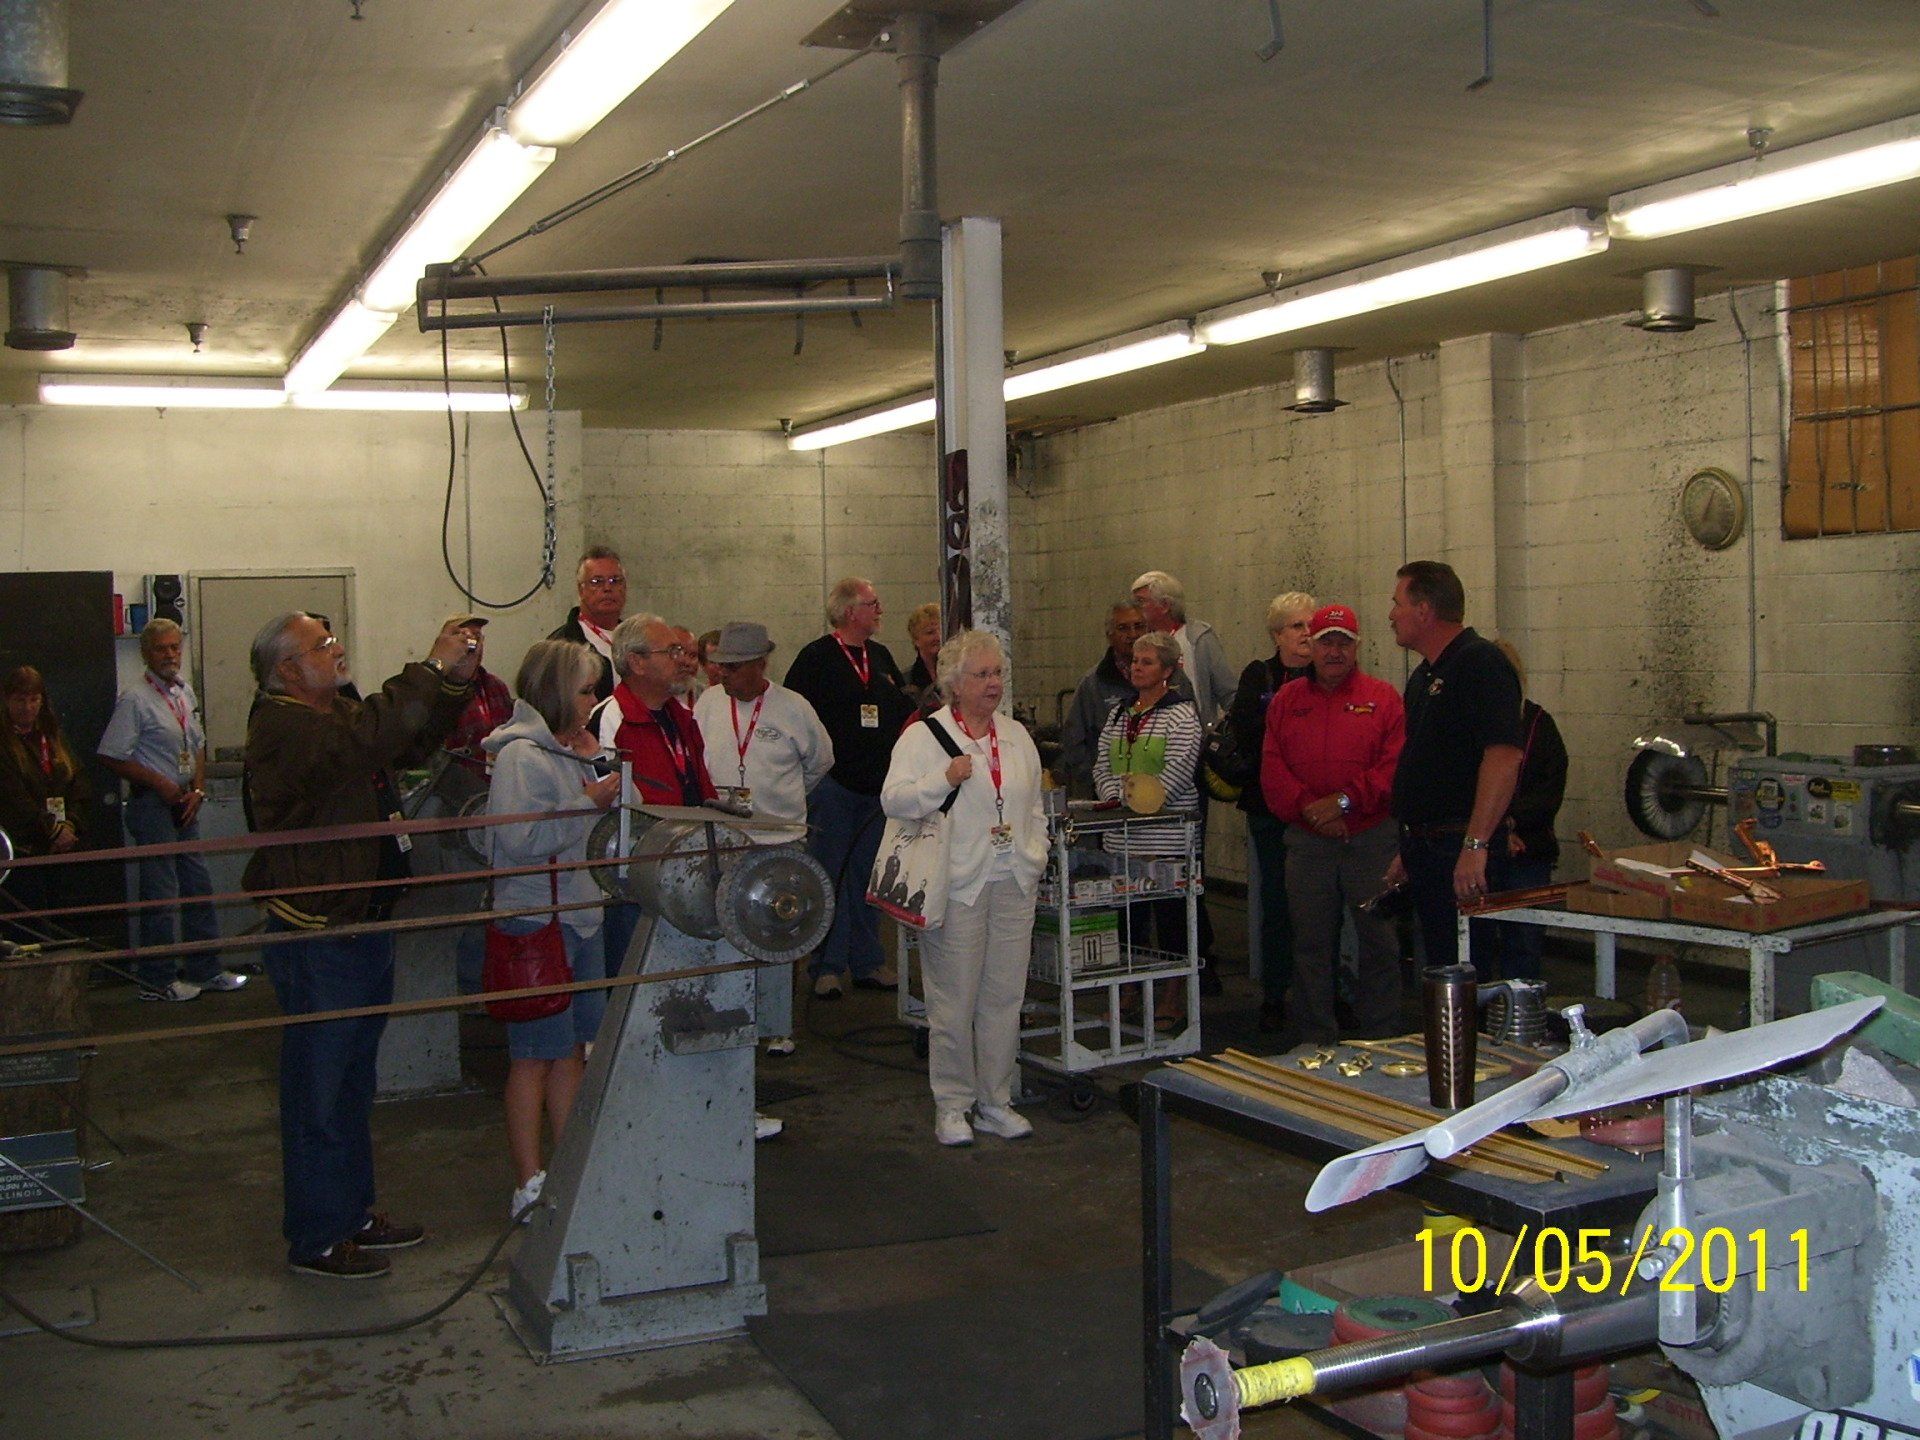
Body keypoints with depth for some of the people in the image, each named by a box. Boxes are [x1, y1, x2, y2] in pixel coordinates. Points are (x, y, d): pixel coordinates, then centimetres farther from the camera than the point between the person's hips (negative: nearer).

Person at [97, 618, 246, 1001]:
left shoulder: (185, 692, 10)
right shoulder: (135, 699, -13)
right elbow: (112, 757, -16)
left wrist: (197, 789, 4)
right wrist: (160, 784, -15)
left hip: (184, 804, 8)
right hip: (152, 805, -8)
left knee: (198, 886, 13)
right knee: (161, 893, -3)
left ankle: (204, 969, 24)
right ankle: (158, 980, 8)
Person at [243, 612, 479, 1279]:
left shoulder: (337, 712, 14)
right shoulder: (282, 728, -17)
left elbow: (418, 739, 22)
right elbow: (365, 741, -35)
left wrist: (456, 679, 4)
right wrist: (433, 670, -28)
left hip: (363, 924, 10)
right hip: (315, 934, -10)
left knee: (354, 1081, 19)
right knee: (318, 1088, 0)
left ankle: (354, 1211, 31)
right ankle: (315, 1238, 11)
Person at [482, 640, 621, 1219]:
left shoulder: (568, 750, 14)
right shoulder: (521, 755, -15)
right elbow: (521, 840, -25)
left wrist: (594, 768, 6)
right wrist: (590, 803, -18)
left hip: (580, 915, 9)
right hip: (536, 918, -9)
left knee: (572, 1049, 13)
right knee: (537, 1056, -2)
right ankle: (530, 1185, 6)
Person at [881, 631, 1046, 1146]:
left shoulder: (1017, 737, 16)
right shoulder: (923, 736, -2)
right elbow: (893, 799, -11)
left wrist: (1035, 858, 12)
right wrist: (945, 779, -22)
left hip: (1014, 885, 5)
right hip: (957, 886, -5)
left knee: (1005, 997, 7)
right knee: (954, 1001, -2)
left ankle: (995, 1101, 19)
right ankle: (951, 1105, 11)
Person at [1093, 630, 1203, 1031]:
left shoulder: (1180, 715, -5)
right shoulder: (1119, 714, 16)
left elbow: (1178, 771, -14)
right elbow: (1102, 765, 13)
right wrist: (1115, 797, -4)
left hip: (1167, 836, -6)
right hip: (1123, 838, 6)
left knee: (1171, 917, 0)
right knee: (1125, 914, 10)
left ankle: (1172, 1001, 8)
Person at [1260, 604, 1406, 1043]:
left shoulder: (1382, 698, 3)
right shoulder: (1287, 700, 10)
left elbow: (1395, 766, -7)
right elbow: (1272, 769, 2)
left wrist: (1343, 801, -14)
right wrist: (1307, 806, -11)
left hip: (1371, 838, -2)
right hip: (1307, 842, 2)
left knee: (1378, 940, 3)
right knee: (1311, 944, 8)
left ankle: (1380, 1041, 13)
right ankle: (1317, 1040, 18)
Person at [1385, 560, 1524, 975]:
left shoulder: (1481, 664, -13)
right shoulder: (1423, 676, 18)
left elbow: (1504, 756, -25)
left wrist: (1474, 845, -31)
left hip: (1460, 853, -10)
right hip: (1425, 848, 10)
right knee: (1438, 966, 14)